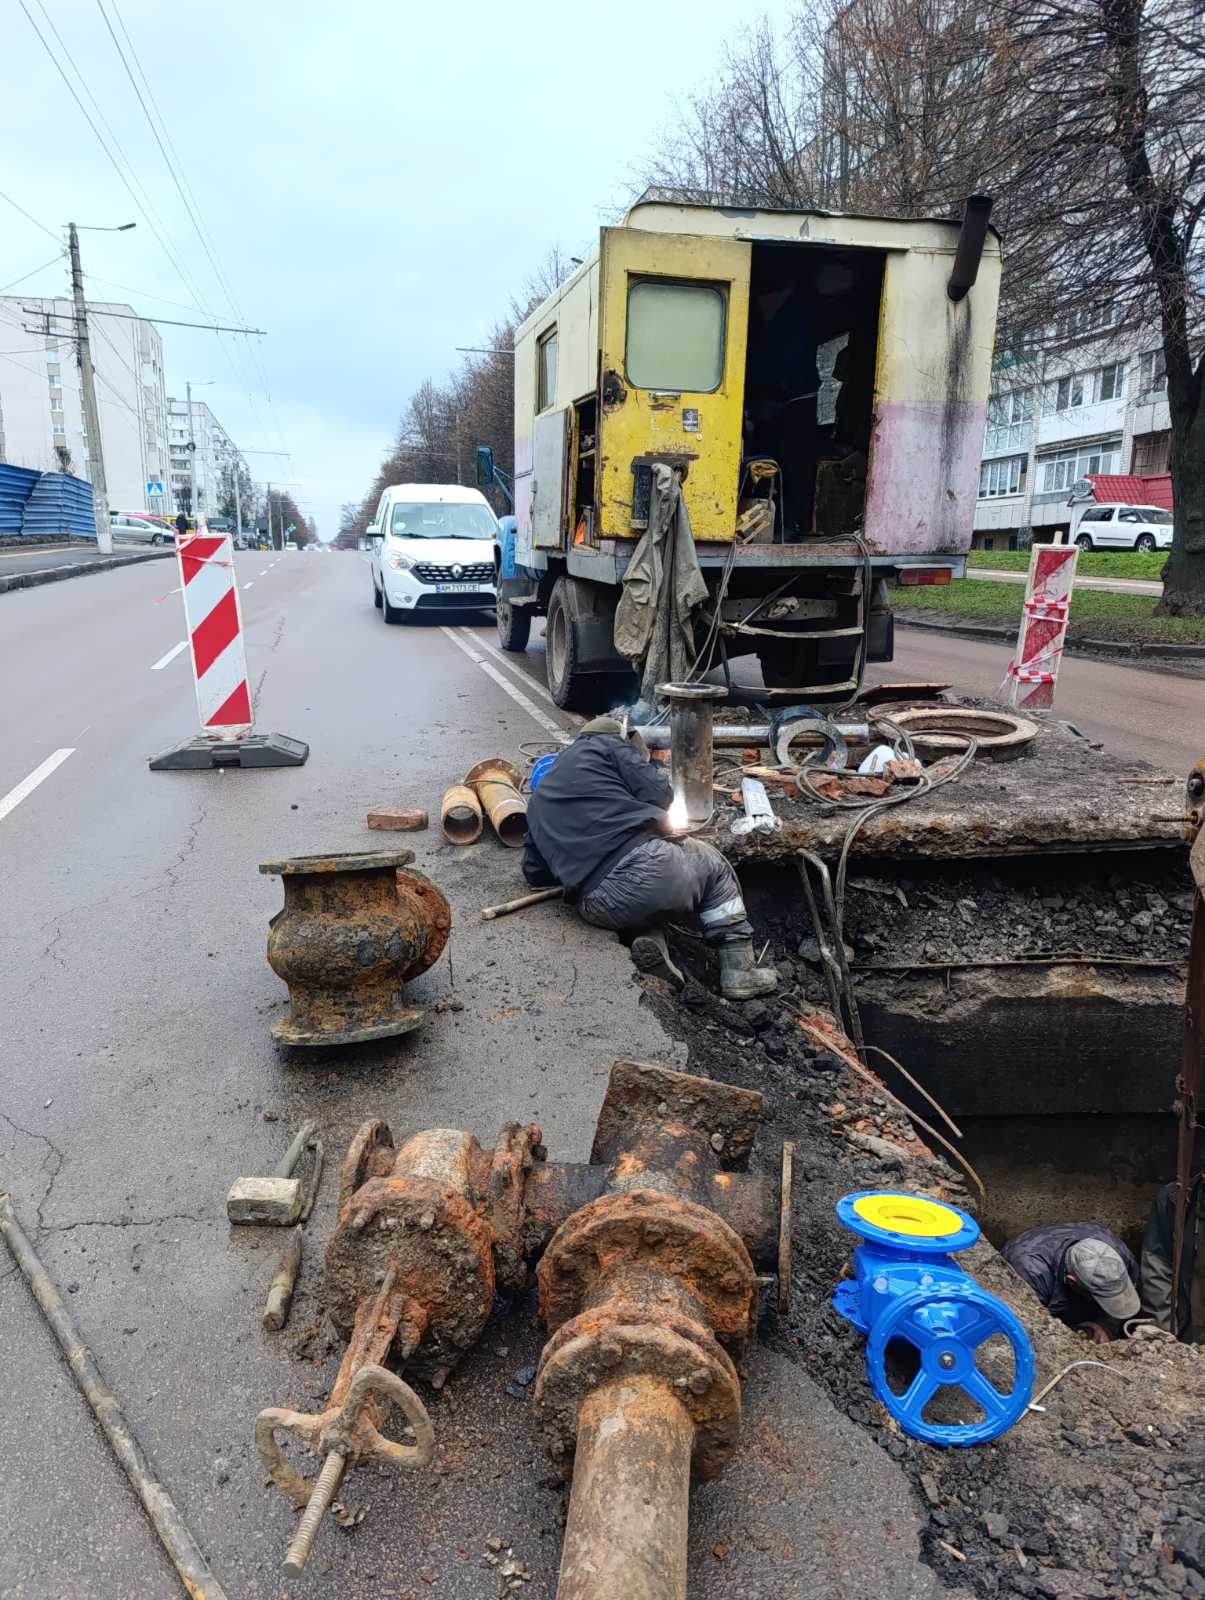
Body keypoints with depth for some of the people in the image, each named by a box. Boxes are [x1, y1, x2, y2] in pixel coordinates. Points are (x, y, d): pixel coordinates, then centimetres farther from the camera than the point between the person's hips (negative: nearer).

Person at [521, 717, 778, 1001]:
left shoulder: (537, 803, 27)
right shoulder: (605, 744, 12)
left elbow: (535, 873, 27)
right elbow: (661, 794, 4)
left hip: (599, 909, 5)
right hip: (643, 865, -4)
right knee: (712, 863, 27)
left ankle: (648, 940, 5)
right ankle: (739, 972, 19)